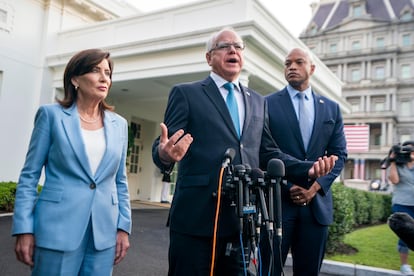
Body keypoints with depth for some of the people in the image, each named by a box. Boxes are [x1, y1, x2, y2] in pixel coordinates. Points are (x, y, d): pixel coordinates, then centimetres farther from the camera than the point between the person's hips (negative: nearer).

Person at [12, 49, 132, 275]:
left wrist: (124, 226, 5)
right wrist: (24, 229, -7)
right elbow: (29, 176, -1)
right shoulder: (51, 114, 0)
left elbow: (120, 181, 11)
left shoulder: (119, 124, 9)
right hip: (58, 228, -3)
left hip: (104, 231, 3)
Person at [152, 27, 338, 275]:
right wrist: (165, 154, -29)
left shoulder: (258, 101, 17)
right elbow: (164, 146, -5)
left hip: (242, 219, 5)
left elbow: (268, 153, 15)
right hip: (197, 218, -4)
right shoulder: (186, 93, 3)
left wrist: (308, 168, 0)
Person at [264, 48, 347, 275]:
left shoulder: (331, 108, 12)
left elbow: (339, 154, 9)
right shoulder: (268, 104, 2)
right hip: (277, 200, -3)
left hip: (317, 203, 3)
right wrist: (287, 187, -10)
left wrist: (316, 187, -6)